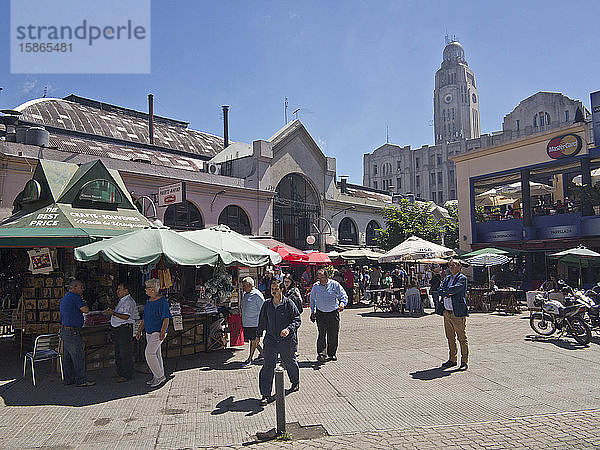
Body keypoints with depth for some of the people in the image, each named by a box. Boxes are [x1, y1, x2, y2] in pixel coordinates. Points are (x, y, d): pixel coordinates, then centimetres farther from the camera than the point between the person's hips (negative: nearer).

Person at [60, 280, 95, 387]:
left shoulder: (65, 298, 18)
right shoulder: (74, 297, -14)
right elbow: (86, 310, -20)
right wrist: (83, 303, -2)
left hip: (64, 330, 10)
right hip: (72, 332, -10)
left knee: (67, 356, 14)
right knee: (78, 356, -5)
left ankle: (68, 379, 21)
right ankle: (81, 380, -2)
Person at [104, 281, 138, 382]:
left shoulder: (129, 302, -12)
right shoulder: (121, 301, 19)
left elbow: (126, 316, -22)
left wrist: (113, 313, -23)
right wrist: (111, 311, 14)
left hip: (124, 329, -10)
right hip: (117, 329, 10)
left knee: (125, 353, -5)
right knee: (118, 352, 15)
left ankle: (127, 375, 1)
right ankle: (120, 373, 25)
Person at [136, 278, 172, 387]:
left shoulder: (162, 301, -16)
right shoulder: (149, 300, 11)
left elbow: (166, 318, -19)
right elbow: (145, 317, 20)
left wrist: (163, 332, -26)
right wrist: (140, 330, 17)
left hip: (158, 332, -9)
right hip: (149, 332, 9)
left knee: (149, 353, -12)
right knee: (156, 354, 14)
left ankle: (160, 376, -1)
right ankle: (157, 377, 23)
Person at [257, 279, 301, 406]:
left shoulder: (289, 303, -10)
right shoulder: (267, 304, 2)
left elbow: (297, 320, -10)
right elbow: (262, 321, 15)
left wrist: (289, 329, -26)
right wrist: (259, 334, 17)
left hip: (287, 340, -2)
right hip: (271, 340, 2)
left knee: (290, 363, 17)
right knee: (268, 366, -6)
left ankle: (295, 382, 46)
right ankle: (266, 394, 1)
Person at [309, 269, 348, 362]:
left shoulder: (335, 285, -3)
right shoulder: (315, 286, 3)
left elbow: (344, 296, 1)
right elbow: (312, 299, 17)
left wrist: (342, 304, -19)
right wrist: (312, 312, 14)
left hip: (333, 313, 0)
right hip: (320, 313, 0)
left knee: (333, 335, 5)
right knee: (322, 334, -12)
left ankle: (332, 354, 21)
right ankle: (321, 353, -10)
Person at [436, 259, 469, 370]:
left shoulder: (462, 278, -5)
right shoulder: (447, 278, 16)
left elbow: (455, 289, -21)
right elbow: (440, 290, 5)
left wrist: (445, 291, -6)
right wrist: (448, 294, -13)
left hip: (458, 312, -7)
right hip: (446, 312, 7)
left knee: (462, 338, 0)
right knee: (450, 337, 14)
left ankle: (464, 361, 8)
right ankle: (452, 360, 24)